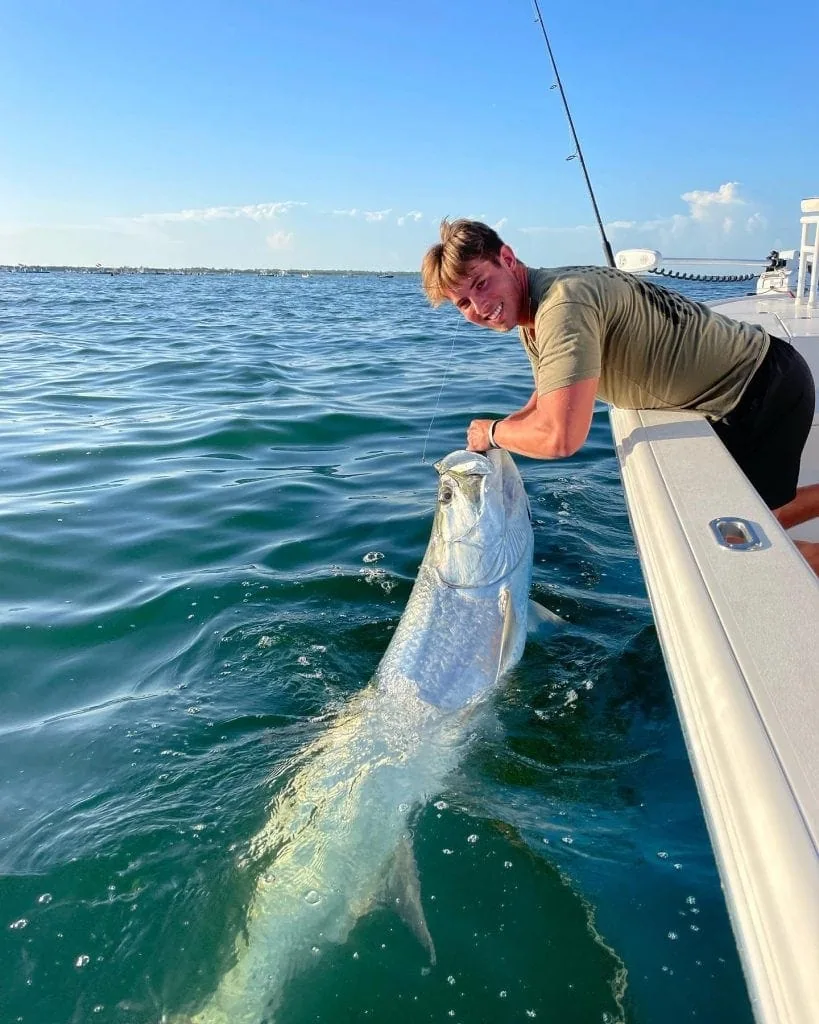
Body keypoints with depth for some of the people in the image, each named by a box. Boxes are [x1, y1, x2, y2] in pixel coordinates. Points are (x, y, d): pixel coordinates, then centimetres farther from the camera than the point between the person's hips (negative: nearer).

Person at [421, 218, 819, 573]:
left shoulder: (562, 305, -29)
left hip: (765, 386, -9)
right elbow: (543, 405, 15)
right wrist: (486, 449, 0)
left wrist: (492, 432, -17)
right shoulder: (530, 316, 2)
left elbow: (559, 438, -36)